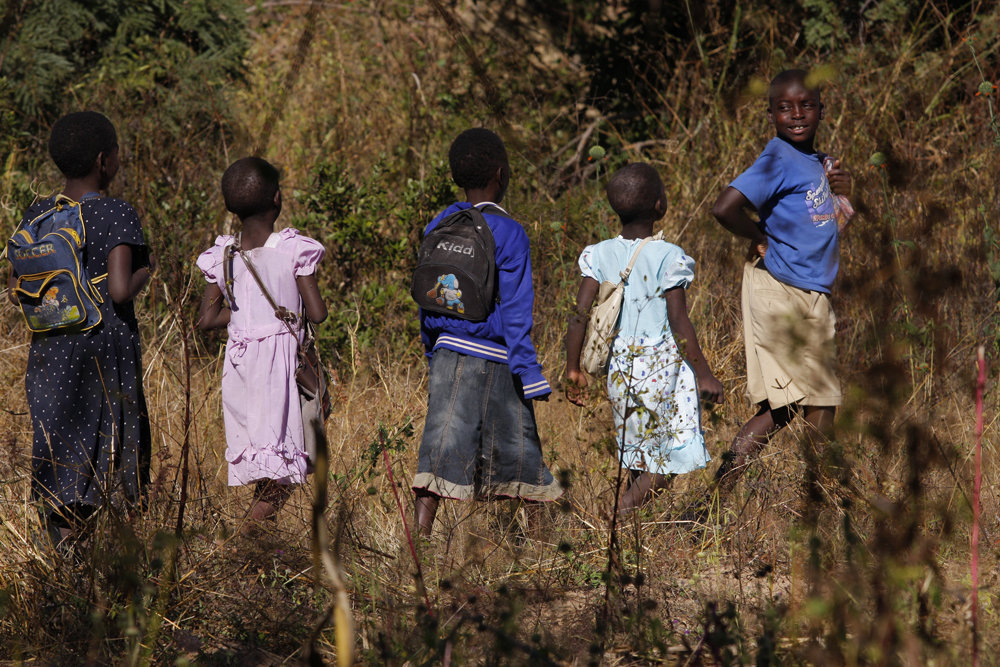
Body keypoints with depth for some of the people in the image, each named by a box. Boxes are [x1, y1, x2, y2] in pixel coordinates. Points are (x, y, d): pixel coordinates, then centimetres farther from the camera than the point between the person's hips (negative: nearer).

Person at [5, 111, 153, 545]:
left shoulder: (37, 216, 3)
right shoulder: (118, 216, -11)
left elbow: (15, 291, 2)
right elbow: (120, 291, -20)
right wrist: (145, 272, -1)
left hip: (50, 350, 4)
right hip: (108, 347, -4)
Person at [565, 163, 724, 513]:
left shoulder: (600, 255, 0)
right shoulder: (668, 257, -13)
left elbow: (580, 315, -3)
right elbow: (679, 323, -13)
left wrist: (573, 370, 7)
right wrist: (704, 375, -6)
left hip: (620, 365, 5)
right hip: (663, 366, -5)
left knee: (639, 457, 18)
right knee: (670, 460, 2)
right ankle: (619, 513, -13)